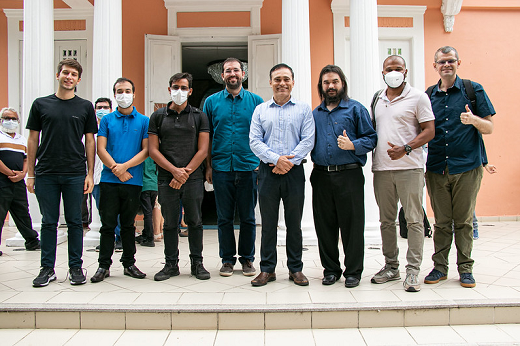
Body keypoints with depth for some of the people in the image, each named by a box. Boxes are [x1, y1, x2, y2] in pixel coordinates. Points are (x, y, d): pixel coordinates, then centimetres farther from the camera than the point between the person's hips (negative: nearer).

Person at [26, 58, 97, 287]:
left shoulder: (85, 107, 7)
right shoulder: (41, 104, 8)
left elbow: (90, 141, 7)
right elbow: (33, 139, 9)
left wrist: (90, 174, -1)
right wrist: (30, 173, 4)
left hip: (75, 174, -1)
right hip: (45, 174, 1)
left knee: (74, 221, 5)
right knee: (48, 222, 7)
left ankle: (75, 267, 16)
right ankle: (47, 268, 18)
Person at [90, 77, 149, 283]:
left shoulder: (143, 121, 7)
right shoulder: (107, 120, 9)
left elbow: (146, 150, 0)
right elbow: (101, 149, 2)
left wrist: (125, 166, -12)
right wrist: (117, 170, -11)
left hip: (133, 180, 0)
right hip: (109, 180, 0)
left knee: (128, 224, 9)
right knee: (108, 224, 3)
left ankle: (129, 263, 19)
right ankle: (104, 265, 12)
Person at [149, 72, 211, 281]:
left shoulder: (199, 116, 7)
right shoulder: (158, 116, 9)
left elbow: (203, 150, 0)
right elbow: (153, 150, 2)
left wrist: (186, 172, -10)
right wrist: (174, 170, -10)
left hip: (193, 178, -1)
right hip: (166, 178, 1)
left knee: (195, 221, 6)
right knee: (169, 223, 7)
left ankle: (197, 263, 18)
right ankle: (171, 264, 19)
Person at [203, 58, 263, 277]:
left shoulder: (256, 101, 6)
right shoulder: (212, 102, 8)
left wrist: (262, 163, -2)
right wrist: (208, 166, 3)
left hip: (248, 168, 0)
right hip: (221, 168, 1)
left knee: (248, 218, 7)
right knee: (224, 218, 7)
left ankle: (247, 259, 21)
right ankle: (227, 259, 21)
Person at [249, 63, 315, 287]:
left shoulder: (303, 109, 8)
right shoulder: (260, 110, 10)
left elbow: (308, 140, -2)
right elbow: (254, 141, 0)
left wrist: (289, 162, -13)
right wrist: (276, 159, -13)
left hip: (294, 171, 0)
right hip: (268, 171, 1)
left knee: (294, 223, 7)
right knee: (268, 223, 6)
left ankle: (295, 269, 19)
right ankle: (267, 269, 17)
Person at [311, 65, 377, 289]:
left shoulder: (356, 109, 3)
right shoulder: (315, 113, 16)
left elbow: (371, 138, -1)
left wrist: (353, 145, -17)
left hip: (349, 175, -4)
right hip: (321, 176, 4)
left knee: (351, 224, 1)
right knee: (324, 225, 8)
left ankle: (353, 271, 14)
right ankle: (330, 269, 22)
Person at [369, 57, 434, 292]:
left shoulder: (418, 97, 1)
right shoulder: (377, 99, 16)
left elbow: (429, 131, -5)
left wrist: (405, 148, -18)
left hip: (409, 167, -5)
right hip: (381, 168, 5)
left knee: (414, 219, -2)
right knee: (386, 220, 10)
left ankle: (413, 270, 7)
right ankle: (391, 266, 21)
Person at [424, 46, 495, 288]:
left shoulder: (473, 90, 4)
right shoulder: (428, 96, 11)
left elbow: (489, 128, 3)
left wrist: (474, 119, -18)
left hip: (467, 167, -2)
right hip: (436, 168, 2)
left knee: (464, 221, 4)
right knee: (441, 221, 6)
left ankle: (465, 268, 16)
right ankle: (440, 266, 16)